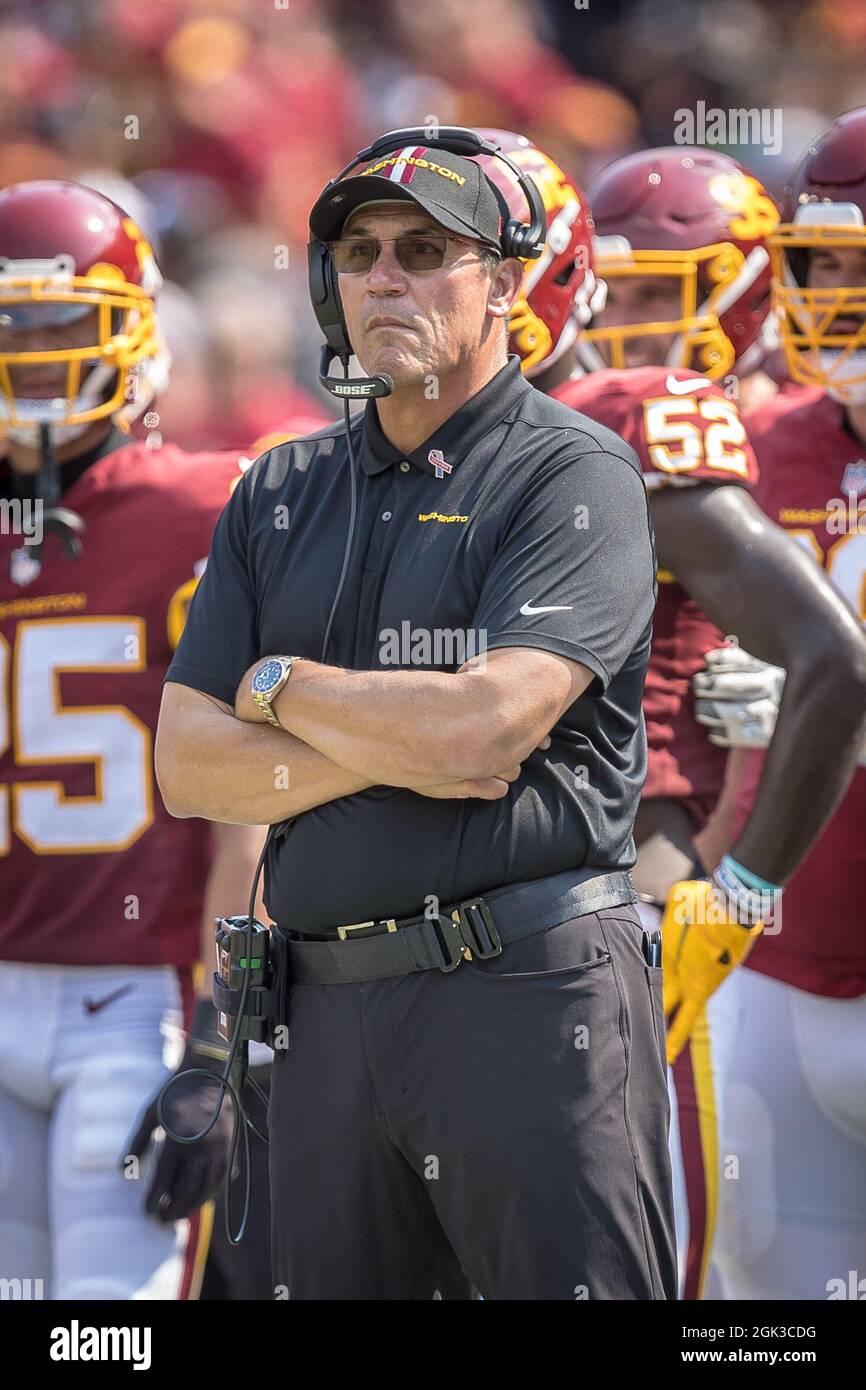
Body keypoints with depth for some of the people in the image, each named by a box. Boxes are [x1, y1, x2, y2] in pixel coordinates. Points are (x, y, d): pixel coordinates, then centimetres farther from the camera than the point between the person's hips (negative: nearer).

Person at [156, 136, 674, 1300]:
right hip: (329, 1014, 6)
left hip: (529, 996, -6)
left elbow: (483, 728, -16)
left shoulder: (574, 473, -3)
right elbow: (187, 766, 8)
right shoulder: (279, 495, 16)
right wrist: (390, 755, -7)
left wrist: (279, 684, 0)